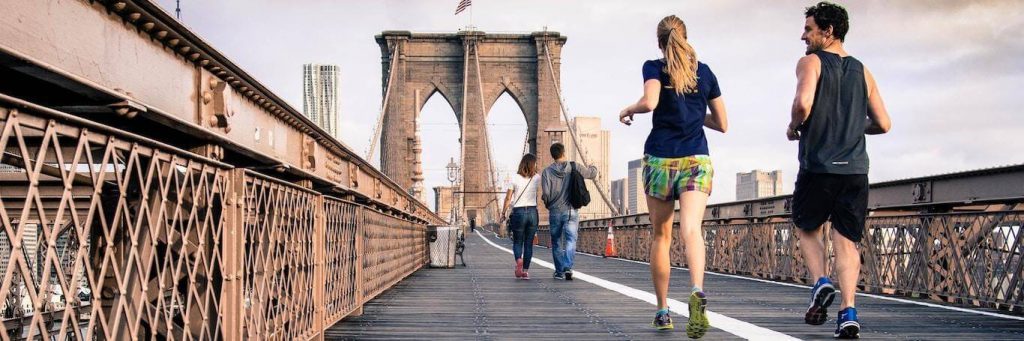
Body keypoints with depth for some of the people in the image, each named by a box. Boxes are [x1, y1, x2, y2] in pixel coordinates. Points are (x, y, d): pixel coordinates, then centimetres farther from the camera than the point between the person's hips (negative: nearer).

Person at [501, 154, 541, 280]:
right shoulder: (537, 178, -1)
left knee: (517, 242, 9)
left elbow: (508, 198, -3)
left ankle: (518, 259, -20)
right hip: (532, 212, 1)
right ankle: (525, 270, 4)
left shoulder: (515, 178, -5)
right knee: (529, 243, 8)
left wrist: (503, 213, 6)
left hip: (518, 212, -1)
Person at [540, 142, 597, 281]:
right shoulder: (574, 167, -2)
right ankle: (568, 268, -22)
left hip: (555, 211, 1)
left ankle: (559, 272, 18)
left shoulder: (547, 171, -5)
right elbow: (592, 173, 11)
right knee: (571, 240, -3)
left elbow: (545, 194, -12)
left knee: (556, 242, 12)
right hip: (571, 211, 0)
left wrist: (547, 203, 10)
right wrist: (593, 167, 34)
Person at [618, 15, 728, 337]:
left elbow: (650, 102, -19)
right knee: (691, 229, -16)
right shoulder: (705, 72, 11)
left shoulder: (654, 67, 2)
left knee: (661, 236, 12)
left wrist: (628, 110, 1)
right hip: (697, 160, 1)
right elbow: (722, 124, 15)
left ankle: (663, 311, 19)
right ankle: (698, 292, -43)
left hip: (660, 159, -1)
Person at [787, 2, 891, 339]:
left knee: (807, 229, 18)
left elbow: (803, 102, -22)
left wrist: (794, 127, -3)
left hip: (818, 168, -4)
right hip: (855, 169, 4)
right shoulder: (862, 71, 13)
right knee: (846, 241, 6)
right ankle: (848, 313, -5)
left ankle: (821, 284, -3)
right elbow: (883, 124, 11)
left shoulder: (811, 62, -3)